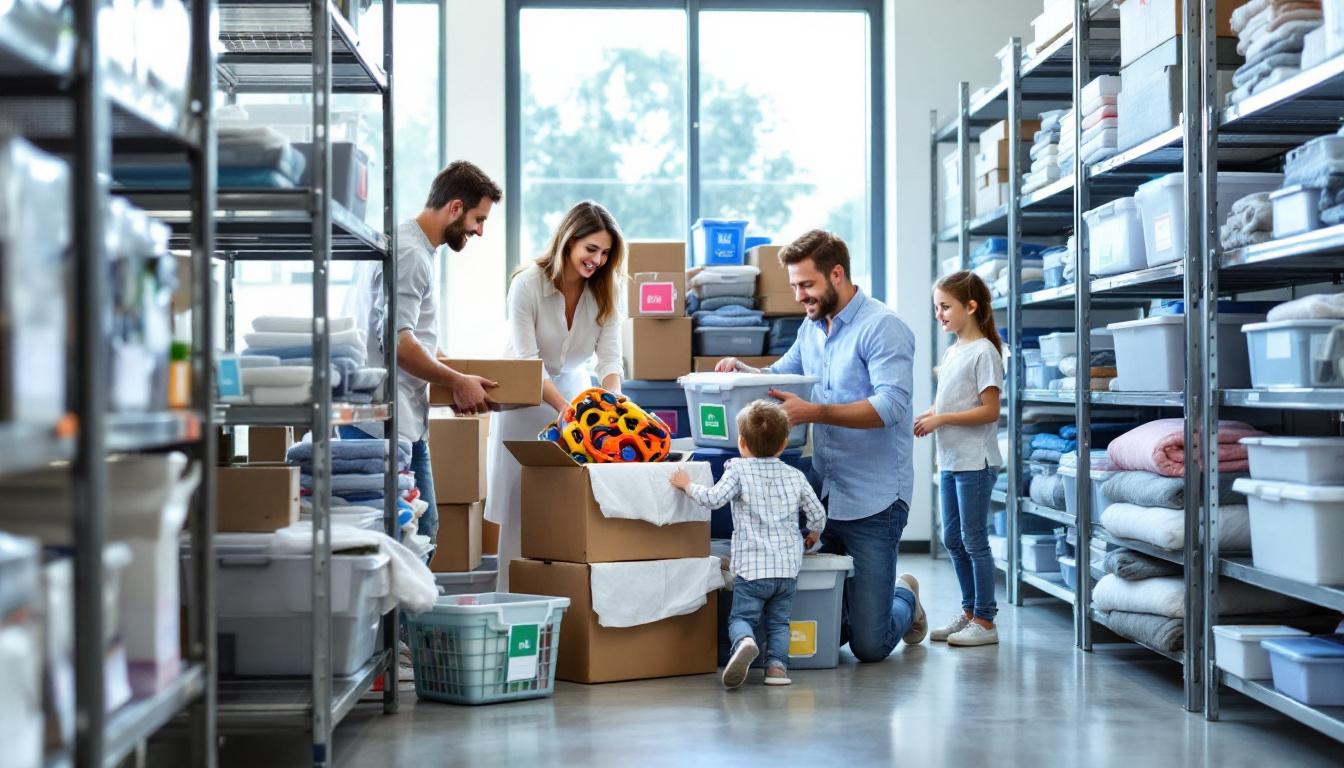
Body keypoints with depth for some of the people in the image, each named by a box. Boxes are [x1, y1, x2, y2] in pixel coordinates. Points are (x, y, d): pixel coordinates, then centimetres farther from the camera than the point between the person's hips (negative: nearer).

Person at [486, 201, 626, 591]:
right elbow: (527, 362, -24)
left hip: (575, 387, 4)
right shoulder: (527, 284, -20)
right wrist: (566, 409, -37)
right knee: (521, 500, -2)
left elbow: (609, 357, -11)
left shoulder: (605, 292, -8)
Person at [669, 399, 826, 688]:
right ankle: (777, 664, -7)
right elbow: (817, 514, 11)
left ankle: (744, 642, -29)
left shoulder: (739, 471, -2)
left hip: (752, 567, -3)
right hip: (788, 567, 3)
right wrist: (813, 535, 32)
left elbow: (713, 499, -16)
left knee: (741, 617, 3)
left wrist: (688, 485, 1)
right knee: (779, 621, 14)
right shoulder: (795, 476, 10)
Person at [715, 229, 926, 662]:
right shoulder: (812, 328, 14)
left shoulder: (883, 327, -12)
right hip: (823, 496, 7)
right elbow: (780, 375, 27)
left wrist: (814, 412, -32)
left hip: (872, 502, -7)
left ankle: (905, 599, 31)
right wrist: (741, 368, 5)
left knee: (868, 646, -1)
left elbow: (890, 405, -22)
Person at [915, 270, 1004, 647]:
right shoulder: (952, 351, 14)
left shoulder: (984, 352, -12)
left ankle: (985, 621, 3)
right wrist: (927, 417, 3)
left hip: (975, 461, -9)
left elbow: (989, 410, -17)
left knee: (974, 540, -4)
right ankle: (970, 611, 23)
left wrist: (940, 419, -19)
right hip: (950, 460, 9)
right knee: (953, 540, 13)